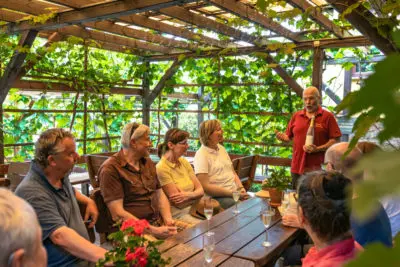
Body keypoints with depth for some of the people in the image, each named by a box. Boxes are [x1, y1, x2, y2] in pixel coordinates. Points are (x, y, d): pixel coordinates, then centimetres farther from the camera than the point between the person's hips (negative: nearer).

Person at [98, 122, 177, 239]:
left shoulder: (148, 163, 16)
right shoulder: (110, 169, -8)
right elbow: (118, 214, -14)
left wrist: (168, 220, -2)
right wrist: (153, 231, -19)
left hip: (158, 224, 7)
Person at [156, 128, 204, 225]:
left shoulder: (184, 162, 10)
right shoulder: (162, 168, -12)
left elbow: (200, 190, 4)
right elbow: (179, 203, -13)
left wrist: (189, 195, -16)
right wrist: (195, 194, -1)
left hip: (193, 210, 7)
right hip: (177, 214, -7)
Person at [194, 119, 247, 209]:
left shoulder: (221, 148, 16)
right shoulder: (201, 155, -9)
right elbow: (204, 186, -15)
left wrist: (241, 188, 3)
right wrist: (231, 193, -16)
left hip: (234, 193, 8)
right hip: (217, 197, -7)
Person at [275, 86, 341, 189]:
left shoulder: (327, 116, 1)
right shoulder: (296, 116, 12)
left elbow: (335, 140, -4)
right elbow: (289, 136, 17)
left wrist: (318, 149, -17)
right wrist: (282, 136, -6)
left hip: (318, 169, -3)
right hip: (297, 168, 4)